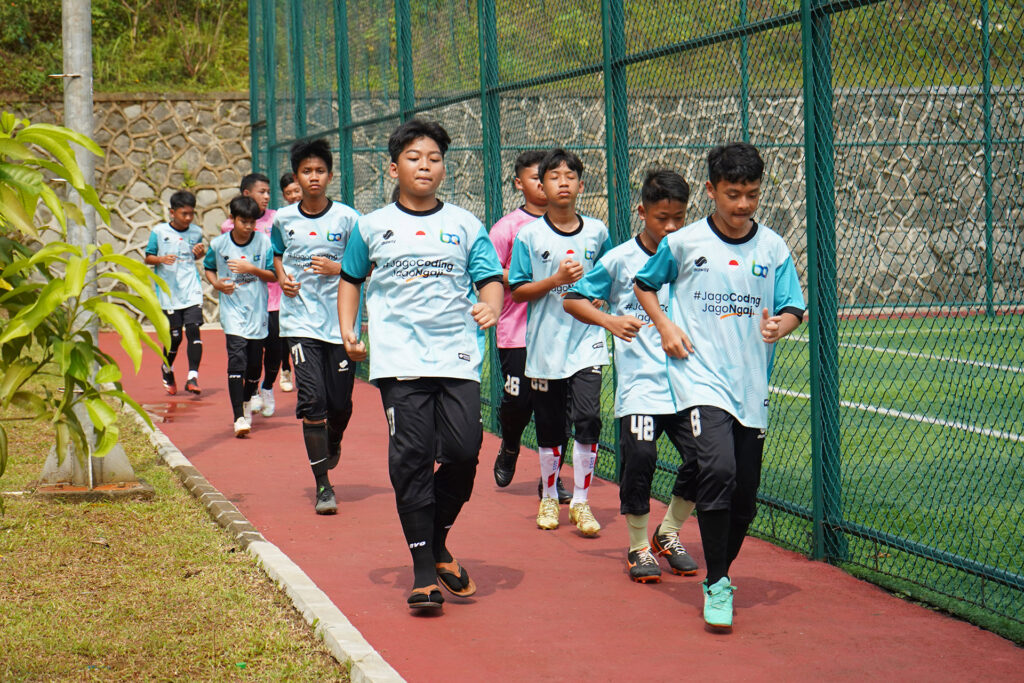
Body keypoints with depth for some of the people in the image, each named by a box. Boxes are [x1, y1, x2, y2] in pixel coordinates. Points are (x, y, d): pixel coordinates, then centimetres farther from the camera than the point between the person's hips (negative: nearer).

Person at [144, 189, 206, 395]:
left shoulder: (196, 232, 7)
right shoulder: (159, 231, -1)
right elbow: (148, 258, 5)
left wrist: (201, 252, 0)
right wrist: (162, 259, -15)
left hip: (192, 292, 2)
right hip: (169, 292, -2)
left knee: (193, 330, -13)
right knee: (174, 336, 2)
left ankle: (192, 378, -13)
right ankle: (167, 369, 31)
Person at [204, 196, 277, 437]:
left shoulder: (264, 242, -3)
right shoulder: (219, 244, -2)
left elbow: (273, 275, -1)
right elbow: (208, 268, 14)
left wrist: (252, 270, -17)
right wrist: (217, 284, -6)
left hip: (258, 310, 2)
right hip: (233, 309, -2)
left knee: (254, 361, 8)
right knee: (237, 357, -16)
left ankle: (247, 403, 37)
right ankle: (239, 418, -21)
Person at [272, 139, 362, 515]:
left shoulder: (347, 217, -1)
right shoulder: (283, 219, 5)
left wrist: (337, 268, -12)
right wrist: (282, 277, 3)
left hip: (341, 320, 0)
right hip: (301, 322, 0)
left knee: (340, 403, 3)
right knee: (312, 400, -11)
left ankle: (333, 443, 41)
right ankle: (323, 486, -4)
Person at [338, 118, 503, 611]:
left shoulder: (465, 225, 10)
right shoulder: (373, 227, 10)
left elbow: (490, 279, 8)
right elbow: (351, 279, 22)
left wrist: (491, 306, -13)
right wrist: (348, 329, 9)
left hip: (458, 357, 1)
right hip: (400, 361, -1)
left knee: (463, 450, -8)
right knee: (411, 457, -6)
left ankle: (438, 543, 18)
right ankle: (423, 570, 2)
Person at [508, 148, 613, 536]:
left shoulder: (596, 232, 5)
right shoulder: (529, 235, -1)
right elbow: (517, 290, -2)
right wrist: (555, 280, -15)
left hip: (586, 341, 1)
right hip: (544, 343, -1)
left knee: (587, 419, -11)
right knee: (550, 427, 7)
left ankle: (580, 502, -1)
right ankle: (549, 499, 25)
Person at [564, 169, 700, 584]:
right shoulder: (620, 259, 0)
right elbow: (572, 299, 4)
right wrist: (609, 320, -12)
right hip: (639, 381, -3)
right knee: (639, 456, -16)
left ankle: (668, 534, 19)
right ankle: (638, 546, 5)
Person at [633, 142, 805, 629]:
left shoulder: (773, 248, 6)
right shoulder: (683, 243, 1)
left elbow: (793, 308, 8)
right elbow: (644, 284, 16)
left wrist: (782, 324, -14)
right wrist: (665, 326, 1)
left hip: (752, 386, 3)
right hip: (700, 379, -3)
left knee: (744, 494, 6)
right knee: (718, 469, -23)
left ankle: (722, 574, 30)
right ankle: (716, 584, -13)